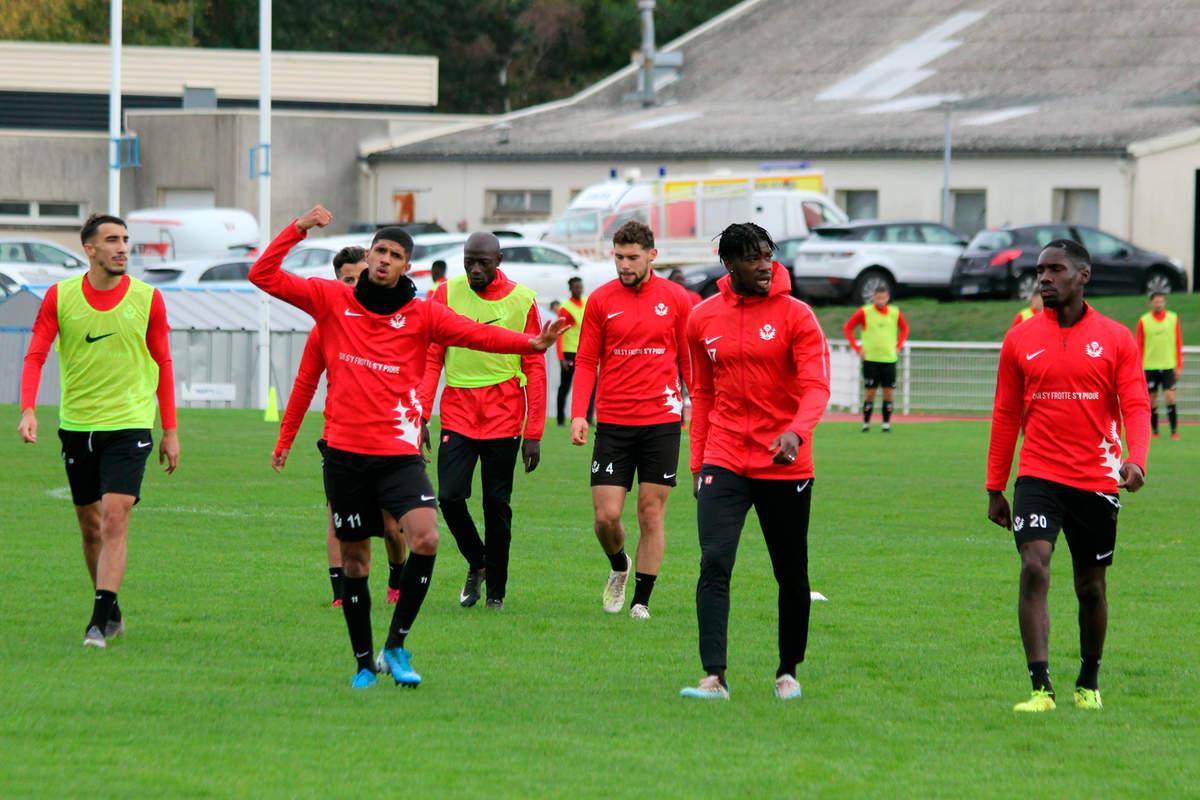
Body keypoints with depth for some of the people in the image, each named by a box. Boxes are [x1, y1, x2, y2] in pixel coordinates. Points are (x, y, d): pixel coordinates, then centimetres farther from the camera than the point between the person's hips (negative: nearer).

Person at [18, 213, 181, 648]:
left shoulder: (147, 299, -1)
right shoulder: (60, 297, 0)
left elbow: (162, 364, 7)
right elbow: (35, 355, -2)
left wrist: (170, 429, 6)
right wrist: (28, 410, -17)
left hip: (129, 424, -2)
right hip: (76, 424, 2)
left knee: (114, 520, -15)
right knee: (90, 527, 10)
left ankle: (100, 620, -17)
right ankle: (112, 613, 25)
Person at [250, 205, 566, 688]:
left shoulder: (421, 314, 2)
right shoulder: (332, 301, 4)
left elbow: (479, 335, -8)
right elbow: (263, 276, 3)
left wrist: (531, 344, -24)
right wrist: (299, 229, -7)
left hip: (399, 452, -1)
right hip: (345, 452, 1)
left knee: (426, 539, -22)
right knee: (355, 559, 8)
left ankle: (395, 645, -8)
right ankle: (364, 662, 23)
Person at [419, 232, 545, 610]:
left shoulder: (522, 301, -1)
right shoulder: (447, 294, 3)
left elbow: (534, 370, 1)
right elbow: (431, 359, 6)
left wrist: (533, 433, -3)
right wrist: (421, 416, -4)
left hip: (504, 415, -1)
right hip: (457, 412, 1)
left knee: (497, 505, 1)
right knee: (449, 496, -10)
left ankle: (496, 591, 12)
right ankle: (476, 563, 17)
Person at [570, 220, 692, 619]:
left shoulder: (675, 299, 3)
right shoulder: (601, 300, 3)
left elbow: (689, 361, 9)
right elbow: (586, 361, 6)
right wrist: (578, 414, -5)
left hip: (661, 420, 0)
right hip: (613, 421, 0)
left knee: (651, 514, -1)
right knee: (606, 515, -4)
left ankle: (641, 599, 8)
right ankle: (618, 567, 27)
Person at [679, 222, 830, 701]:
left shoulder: (795, 316, -5)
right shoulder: (703, 319, 6)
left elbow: (816, 386, -13)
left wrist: (796, 432, -32)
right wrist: (698, 463, 14)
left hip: (785, 465, -1)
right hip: (725, 461, 1)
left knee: (791, 574, 8)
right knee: (714, 564, -15)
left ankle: (788, 671, 25)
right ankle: (714, 677, -18)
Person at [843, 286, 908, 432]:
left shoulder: (895, 313, 4)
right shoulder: (865, 312, -4)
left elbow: (904, 328, 23)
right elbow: (847, 328, 4)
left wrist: (898, 346, 10)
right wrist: (857, 349, -2)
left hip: (889, 359, 2)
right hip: (870, 359, -2)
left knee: (888, 392, -1)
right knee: (869, 392, -3)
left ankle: (887, 423, 8)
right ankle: (866, 423, 7)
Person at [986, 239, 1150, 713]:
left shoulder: (1115, 339, 2)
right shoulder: (1020, 340, 5)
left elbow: (1136, 406, -3)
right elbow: (1005, 417, 10)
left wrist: (1136, 459, -22)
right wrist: (995, 488, 9)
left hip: (1097, 480, 0)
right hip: (1039, 477, 0)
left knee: (1091, 586, 9)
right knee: (1034, 567, -19)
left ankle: (1088, 684, 28)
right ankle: (1040, 687, -20)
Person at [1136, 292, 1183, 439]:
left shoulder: (1173, 319, 5)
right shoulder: (1143, 321, 2)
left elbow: (1178, 344, 7)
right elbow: (1139, 346, 5)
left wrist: (1179, 366, 1)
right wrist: (1139, 369, 1)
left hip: (1168, 366, 0)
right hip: (1150, 366, 0)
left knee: (1170, 398, -10)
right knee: (1152, 399, 2)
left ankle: (1174, 430, -5)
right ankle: (1154, 430, 11)